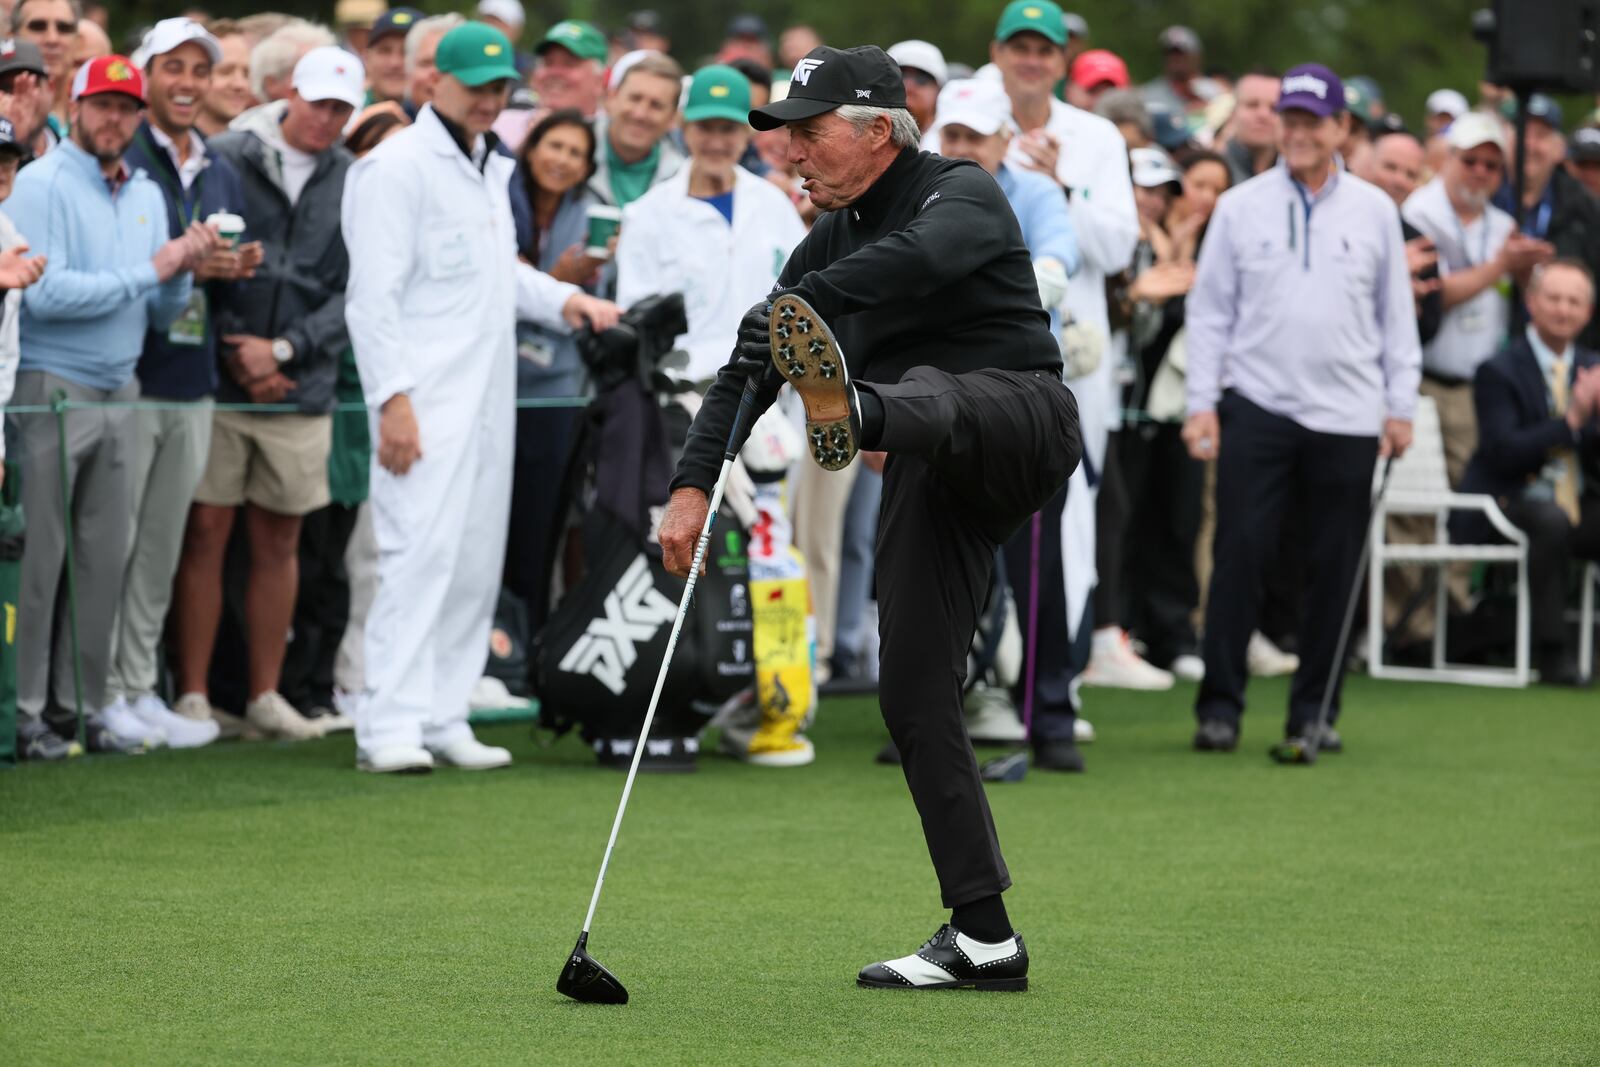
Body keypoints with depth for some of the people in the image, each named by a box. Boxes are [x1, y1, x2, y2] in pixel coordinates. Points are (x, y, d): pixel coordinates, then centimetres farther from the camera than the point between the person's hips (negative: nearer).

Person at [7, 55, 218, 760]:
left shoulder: (147, 195, 15)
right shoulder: (42, 185, -7)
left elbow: (161, 316, 16)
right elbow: (43, 292, -18)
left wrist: (183, 271, -6)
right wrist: (149, 270, -14)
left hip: (118, 395, 7)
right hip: (50, 386, -7)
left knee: (103, 557, 7)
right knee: (38, 557, -5)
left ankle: (83, 701, 13)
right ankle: (22, 711, -1)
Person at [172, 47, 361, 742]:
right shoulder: (226, 160, 0)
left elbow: (353, 293, 3)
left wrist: (283, 350, -8)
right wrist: (235, 354, -6)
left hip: (302, 392, 2)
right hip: (219, 384, -2)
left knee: (278, 543, 7)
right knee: (206, 534, -2)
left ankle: (264, 695, 15)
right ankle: (192, 697, 3)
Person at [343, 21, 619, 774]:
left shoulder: (491, 170, 20)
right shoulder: (398, 167, -9)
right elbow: (374, 294, -14)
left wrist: (563, 298, 14)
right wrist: (392, 396, -21)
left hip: (488, 397, 9)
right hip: (426, 400, -9)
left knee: (477, 562, 9)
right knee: (420, 551, -15)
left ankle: (443, 719, 14)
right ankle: (387, 726, -16)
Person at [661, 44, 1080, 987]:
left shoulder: (963, 192, -5)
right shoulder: (833, 241, 18)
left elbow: (921, 257, -30)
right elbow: (751, 363, 13)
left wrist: (802, 301, -40)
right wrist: (694, 483, 1)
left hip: (1021, 421, -7)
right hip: (932, 483, 7)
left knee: (927, 392, -40)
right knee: (915, 694, -1)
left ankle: (857, 415, -79)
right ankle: (983, 934, 1)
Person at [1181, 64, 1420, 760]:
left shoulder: (1374, 211, 8)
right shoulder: (1240, 207, 5)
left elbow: (1396, 313, 12)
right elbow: (1210, 310, 6)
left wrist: (1401, 405, 6)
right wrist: (1201, 402, -1)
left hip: (1347, 416, 1)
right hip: (1256, 408, -1)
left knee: (1335, 566, 3)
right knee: (1239, 554, -6)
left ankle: (1314, 712, 11)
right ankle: (1219, 705, 0)